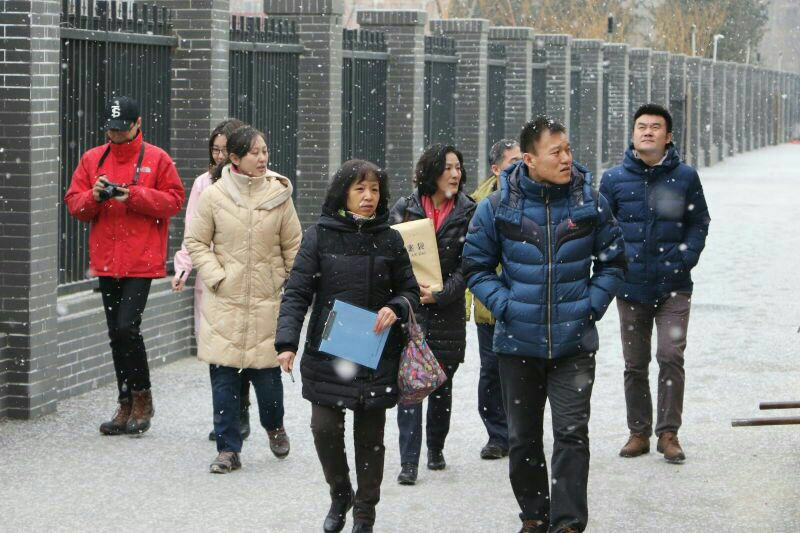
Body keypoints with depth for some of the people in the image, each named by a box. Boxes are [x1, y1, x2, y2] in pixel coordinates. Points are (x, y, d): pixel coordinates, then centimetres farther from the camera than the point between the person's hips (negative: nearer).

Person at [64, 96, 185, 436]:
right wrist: (94, 196, -12)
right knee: (116, 334, 9)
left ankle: (142, 397, 4)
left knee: (127, 327, -15)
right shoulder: (92, 159, 10)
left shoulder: (156, 159, -1)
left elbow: (174, 200, -4)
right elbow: (73, 202, 9)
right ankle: (127, 406, 17)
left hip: (142, 261, -5)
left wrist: (134, 195, -16)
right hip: (106, 262, 5)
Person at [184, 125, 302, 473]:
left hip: (267, 300, 0)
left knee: (266, 371, 1)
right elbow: (196, 243, 5)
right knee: (224, 374, 0)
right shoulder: (213, 196, -2)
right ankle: (228, 448, 9)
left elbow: (293, 246, 10)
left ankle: (274, 426, 32)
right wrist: (216, 276, -5)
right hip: (224, 301, 0)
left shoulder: (279, 194, 2)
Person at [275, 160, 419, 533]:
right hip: (327, 352, -1)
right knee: (325, 429, -6)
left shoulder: (390, 240, 5)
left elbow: (410, 291, 12)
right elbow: (296, 292, -4)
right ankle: (340, 495, 22)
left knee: (370, 435, 6)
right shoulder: (320, 236, -1)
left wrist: (395, 309, -11)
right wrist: (287, 342, -14)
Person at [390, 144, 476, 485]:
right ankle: (409, 462, -9)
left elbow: (468, 265, -4)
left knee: (442, 383, 11)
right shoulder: (405, 209, 1)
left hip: (448, 311, 1)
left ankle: (436, 449, 30)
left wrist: (438, 295, -16)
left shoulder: (468, 212, 0)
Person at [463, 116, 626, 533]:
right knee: (523, 437, 11)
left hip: (574, 342, -1)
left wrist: (592, 305, -2)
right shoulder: (498, 206, -5)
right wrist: (504, 305, -8)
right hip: (517, 342, 1)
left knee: (572, 433, -8)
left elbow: (613, 261, 9)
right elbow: (476, 266, 5)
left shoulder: (590, 202, -2)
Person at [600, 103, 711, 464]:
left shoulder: (685, 177, 2)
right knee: (635, 364, 8)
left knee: (671, 356, -11)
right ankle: (638, 432, 18)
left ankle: (668, 433, -2)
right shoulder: (614, 179, 4)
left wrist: (683, 261, -6)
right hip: (631, 287, 2)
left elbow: (699, 223, 7)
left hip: (673, 288, -2)